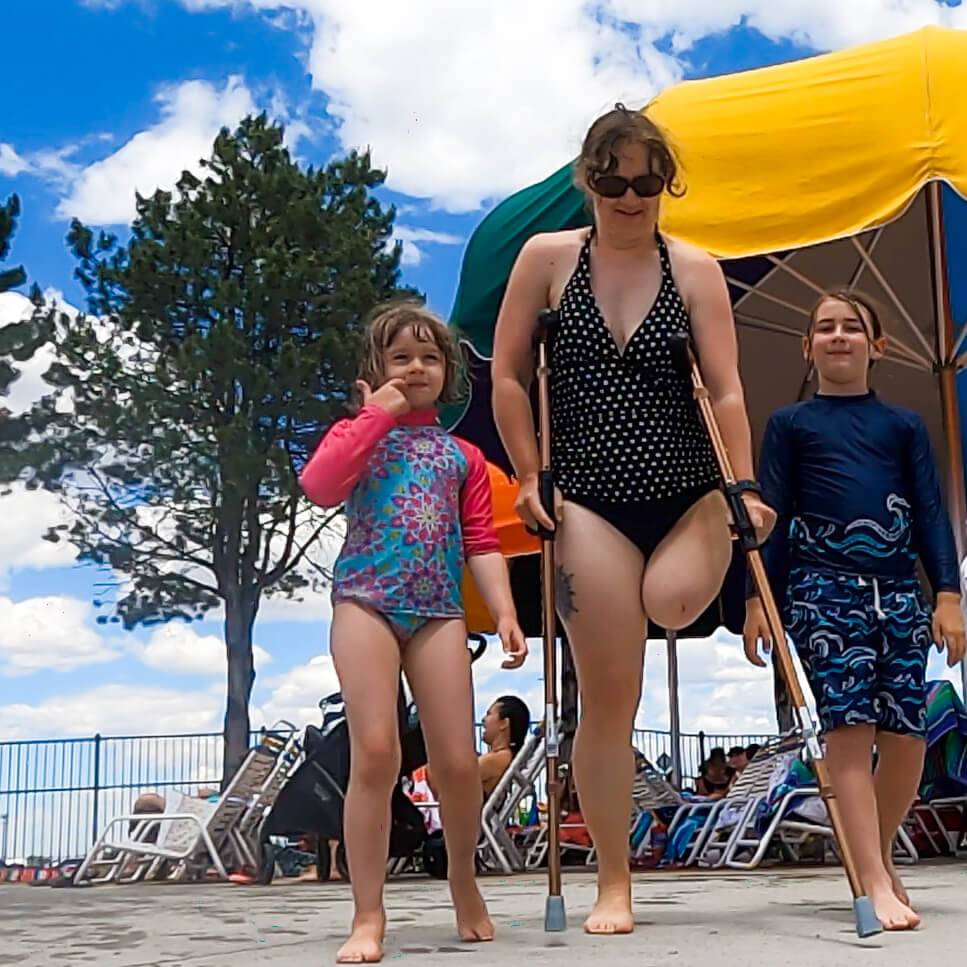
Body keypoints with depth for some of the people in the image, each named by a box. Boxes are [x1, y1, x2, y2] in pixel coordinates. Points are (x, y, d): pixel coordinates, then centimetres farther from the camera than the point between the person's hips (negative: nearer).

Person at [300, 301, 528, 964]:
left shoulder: (464, 456, 20)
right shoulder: (359, 433, 12)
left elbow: (481, 541, 13)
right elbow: (319, 487, -11)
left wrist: (505, 612, -1)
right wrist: (377, 413, -5)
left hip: (440, 612, 3)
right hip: (367, 603, -2)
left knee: (458, 763, -2)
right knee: (376, 754, -13)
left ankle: (465, 885, 25)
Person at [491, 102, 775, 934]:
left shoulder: (696, 269, 1)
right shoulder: (547, 258, 1)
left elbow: (726, 389, -6)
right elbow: (507, 379, 3)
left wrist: (744, 489, -16)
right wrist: (530, 479, -2)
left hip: (690, 491, 1)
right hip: (590, 500, -1)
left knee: (671, 606, -30)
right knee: (609, 697, -4)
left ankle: (679, 574, 11)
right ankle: (614, 887, 8)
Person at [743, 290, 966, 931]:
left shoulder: (905, 425, 15)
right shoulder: (791, 424, 10)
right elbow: (770, 515, 6)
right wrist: (758, 599, -1)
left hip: (898, 590, 3)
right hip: (823, 588, -2)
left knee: (906, 734, 0)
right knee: (850, 727, -11)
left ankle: (882, 858, 22)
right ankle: (877, 885, -11)